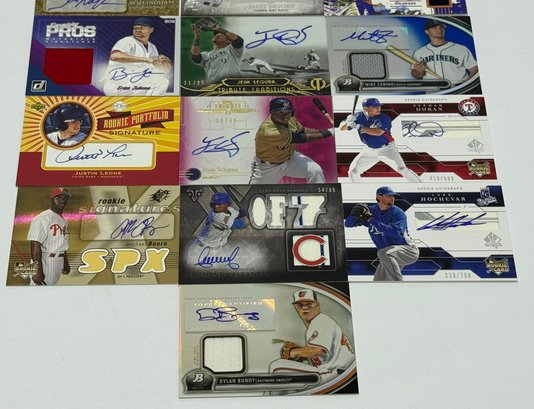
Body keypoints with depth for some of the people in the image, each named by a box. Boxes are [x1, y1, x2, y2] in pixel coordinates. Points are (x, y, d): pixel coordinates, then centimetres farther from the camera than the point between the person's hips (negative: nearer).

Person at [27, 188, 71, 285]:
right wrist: (38, 271, -25)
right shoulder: (42, 218, -14)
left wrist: (66, 263, 25)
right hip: (44, 262, -8)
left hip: (59, 262, 9)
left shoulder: (63, 220, 14)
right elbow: (35, 245, -21)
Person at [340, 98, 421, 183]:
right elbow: (341, 128, -8)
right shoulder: (358, 117, -9)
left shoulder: (384, 118, -19)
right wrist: (348, 122, -31)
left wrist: (358, 127, -38)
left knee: (402, 169, -15)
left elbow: (378, 132, -36)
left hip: (387, 149, -4)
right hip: (369, 151, 4)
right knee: (353, 171, 2)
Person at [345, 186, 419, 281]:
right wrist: (354, 214, -27)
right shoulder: (371, 211, -2)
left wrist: (372, 220, -33)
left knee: (384, 253, -35)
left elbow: (396, 232, -33)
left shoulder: (397, 212, -15)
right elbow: (348, 223, -3)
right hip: (389, 259, 6)